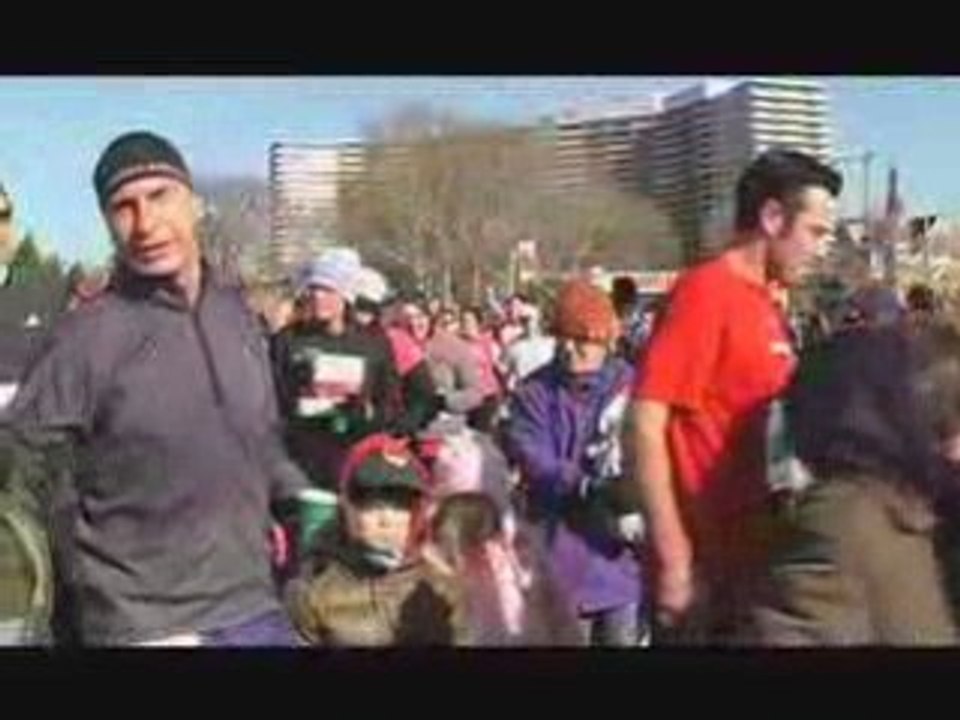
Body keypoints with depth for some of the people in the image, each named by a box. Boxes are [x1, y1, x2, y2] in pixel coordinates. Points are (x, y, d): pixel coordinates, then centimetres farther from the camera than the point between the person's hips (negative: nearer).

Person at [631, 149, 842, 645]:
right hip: (709, 564, -8)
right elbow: (647, 423, -20)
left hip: (758, 556, 8)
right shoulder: (705, 292, -15)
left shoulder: (766, 303, 10)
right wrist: (675, 559, -22)